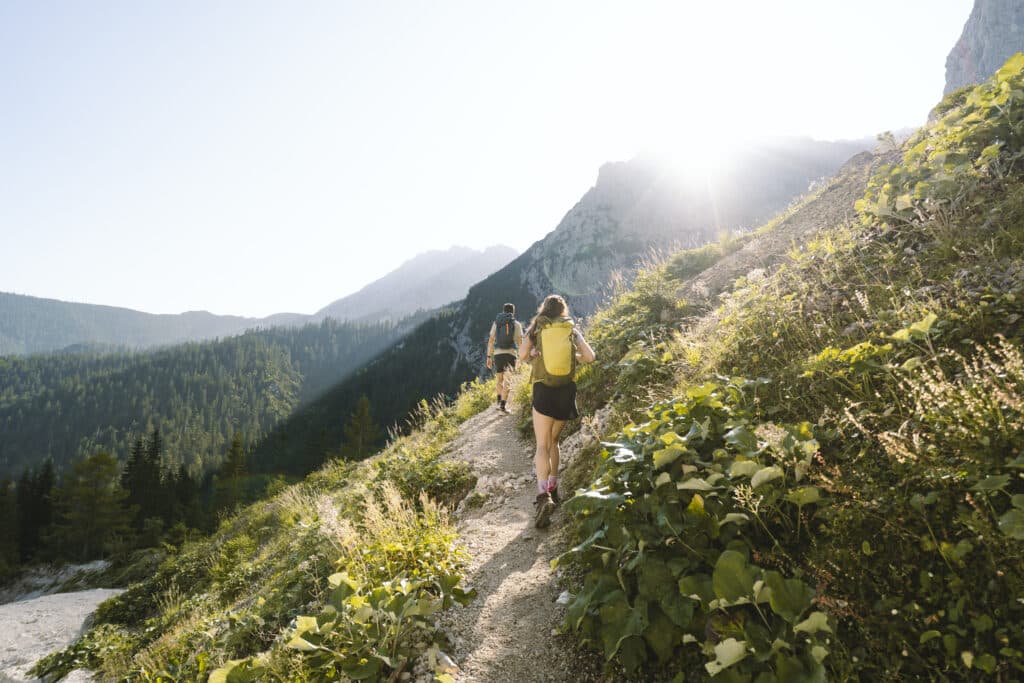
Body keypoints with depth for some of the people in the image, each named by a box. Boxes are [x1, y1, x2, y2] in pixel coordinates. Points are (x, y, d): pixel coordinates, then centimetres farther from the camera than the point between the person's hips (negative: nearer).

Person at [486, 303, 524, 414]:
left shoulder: (496, 322, 9)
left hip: (498, 353, 2)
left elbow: (491, 340, 5)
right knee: (507, 380, -4)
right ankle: (503, 405, -15)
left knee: (498, 379, 21)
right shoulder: (516, 324, 4)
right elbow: (520, 341, -1)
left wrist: (489, 356, 9)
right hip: (511, 353, -2)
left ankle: (500, 400, 22)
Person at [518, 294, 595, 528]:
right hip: (566, 391, 3)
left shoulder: (536, 328, 4)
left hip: (544, 390, -3)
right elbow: (589, 356, 1)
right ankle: (553, 489, 24)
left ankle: (543, 495, -23)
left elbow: (522, 355, -5)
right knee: (553, 441, 20)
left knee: (542, 445, -5)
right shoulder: (572, 329, 9)